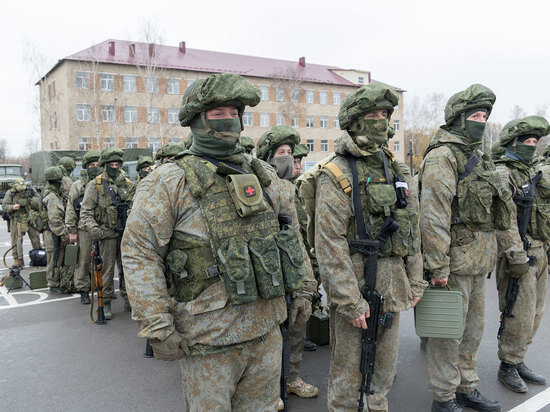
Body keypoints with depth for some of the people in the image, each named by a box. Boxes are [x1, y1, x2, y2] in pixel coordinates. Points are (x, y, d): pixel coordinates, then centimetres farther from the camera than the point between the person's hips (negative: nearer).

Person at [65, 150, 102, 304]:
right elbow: (70, 209, 2)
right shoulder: (78, 186, 3)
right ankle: (83, 291, 12)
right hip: (84, 230, -2)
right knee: (83, 261, 2)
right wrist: (72, 231, -2)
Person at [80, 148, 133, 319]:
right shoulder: (95, 185, -2)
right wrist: (93, 228, -21)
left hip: (126, 233, 4)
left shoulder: (128, 184, 10)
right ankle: (105, 303, 9)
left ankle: (128, 298, 22)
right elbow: (85, 211, -6)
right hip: (107, 233, -4)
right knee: (107, 268, -1)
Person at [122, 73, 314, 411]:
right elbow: (139, 251, -13)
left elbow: (290, 224, 19)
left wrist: (302, 285, 17)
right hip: (208, 340, -5)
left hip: (267, 330, 5)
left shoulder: (264, 174, 8)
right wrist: (158, 327, -16)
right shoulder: (169, 181, -9)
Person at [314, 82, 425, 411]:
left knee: (385, 366, 19)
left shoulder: (397, 171, 10)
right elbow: (330, 245, -17)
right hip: (355, 285, -6)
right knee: (349, 370, 7)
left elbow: (412, 232, 14)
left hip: (393, 287, 6)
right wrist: (351, 302, -18)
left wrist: (415, 283, 11)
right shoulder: (337, 175, -11)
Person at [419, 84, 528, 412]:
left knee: (473, 329, 19)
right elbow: (434, 216, -21)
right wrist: (438, 265, -24)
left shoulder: (480, 159, 17)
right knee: (449, 333, 2)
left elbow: (498, 211, 23)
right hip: (456, 260, -9)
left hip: (480, 261, 9)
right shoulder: (442, 157, -13)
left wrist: (512, 248, 21)